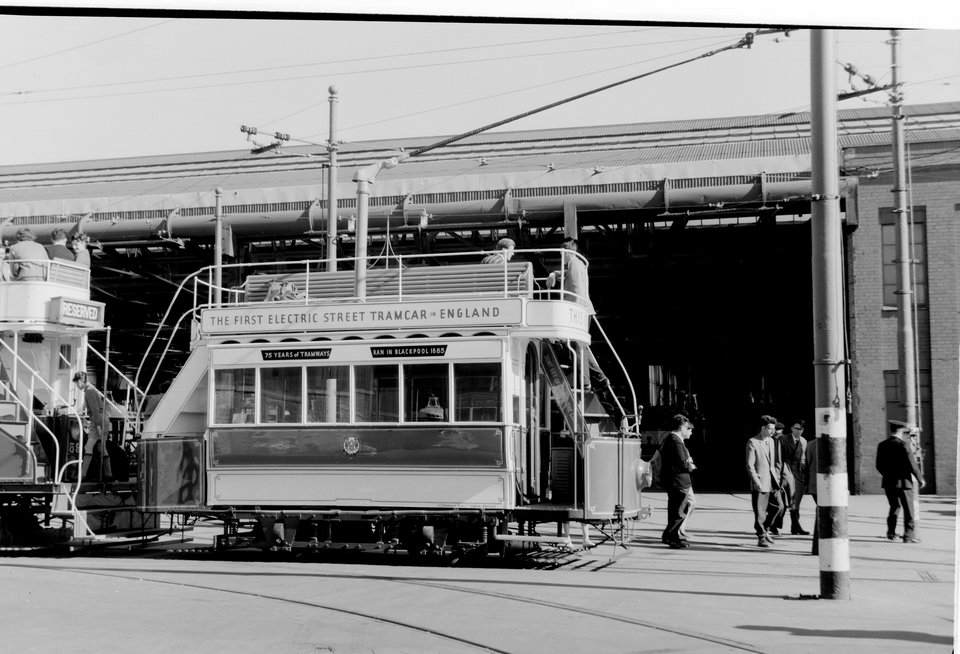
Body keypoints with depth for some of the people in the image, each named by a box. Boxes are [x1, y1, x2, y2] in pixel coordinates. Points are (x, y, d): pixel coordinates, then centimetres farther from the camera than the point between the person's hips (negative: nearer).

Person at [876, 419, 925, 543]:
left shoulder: (882, 445, 3)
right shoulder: (902, 445, -15)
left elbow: (879, 466, 8)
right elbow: (912, 464, -14)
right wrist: (920, 479, -4)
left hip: (888, 482, 6)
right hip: (903, 482, -6)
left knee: (894, 507, 21)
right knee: (908, 509, 3)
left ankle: (891, 532, 21)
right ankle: (908, 535, 1)